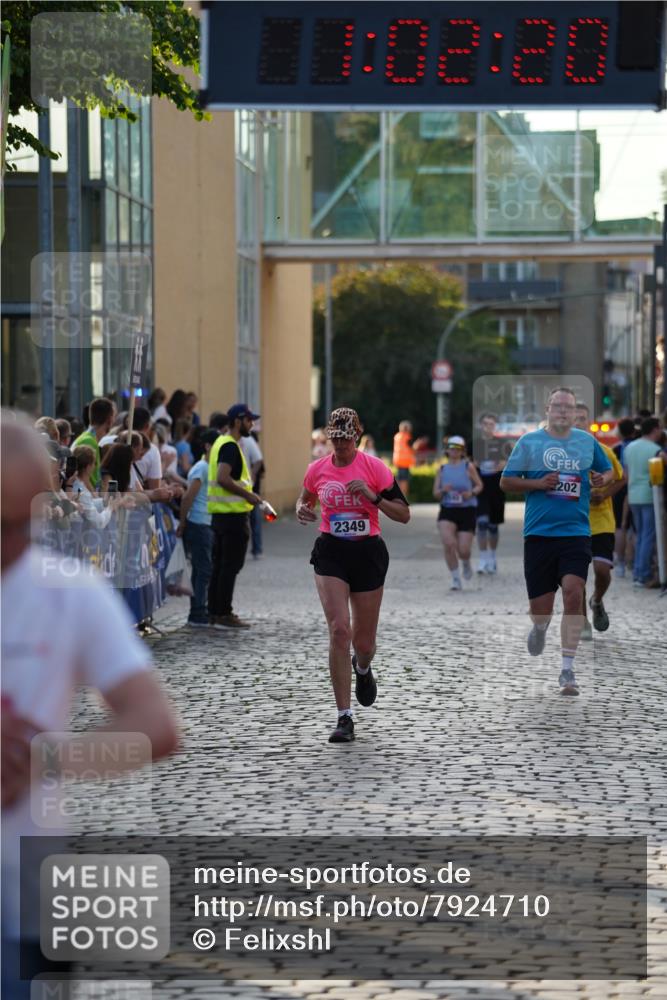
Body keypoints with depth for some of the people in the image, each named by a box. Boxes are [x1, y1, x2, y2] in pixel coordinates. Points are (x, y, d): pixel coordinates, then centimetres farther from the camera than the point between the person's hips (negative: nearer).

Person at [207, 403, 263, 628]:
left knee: (220, 565, 13)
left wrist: (245, 493, 21)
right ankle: (224, 615, -5)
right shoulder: (230, 446, -15)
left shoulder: (222, 443, 17)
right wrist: (248, 494, -19)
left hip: (220, 513, 10)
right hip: (233, 514, -10)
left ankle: (215, 612, 17)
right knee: (231, 565, -6)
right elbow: (223, 478, -26)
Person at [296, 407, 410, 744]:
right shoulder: (317, 469, 2)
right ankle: (344, 717, -11)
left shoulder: (374, 467, -6)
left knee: (364, 641, 8)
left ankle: (362, 668, 49)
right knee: (339, 630, -16)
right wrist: (302, 511, -2)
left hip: (367, 552, 0)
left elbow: (404, 514, -6)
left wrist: (372, 495, -20)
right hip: (330, 553, 1)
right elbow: (305, 500, 22)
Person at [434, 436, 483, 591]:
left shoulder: (468, 467, -1)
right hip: (447, 510, 1)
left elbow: (479, 485, 9)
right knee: (448, 544, -19)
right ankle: (456, 579, -3)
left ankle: (466, 564, 34)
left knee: (463, 550, -5)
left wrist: (471, 493, -12)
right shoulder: (442, 469, 5)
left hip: (467, 510, -1)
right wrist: (443, 490, -15)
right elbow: (435, 494, 8)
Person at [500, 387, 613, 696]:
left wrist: (603, 479, -2)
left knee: (573, 594, -17)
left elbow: (608, 471, 22)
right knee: (540, 608, 1)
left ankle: (567, 670, -11)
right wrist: (538, 484, -12)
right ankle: (540, 628, 41)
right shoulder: (529, 441, 3)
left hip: (576, 533, 1)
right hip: (538, 533, -1)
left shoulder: (588, 441, 9)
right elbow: (506, 482, 3)